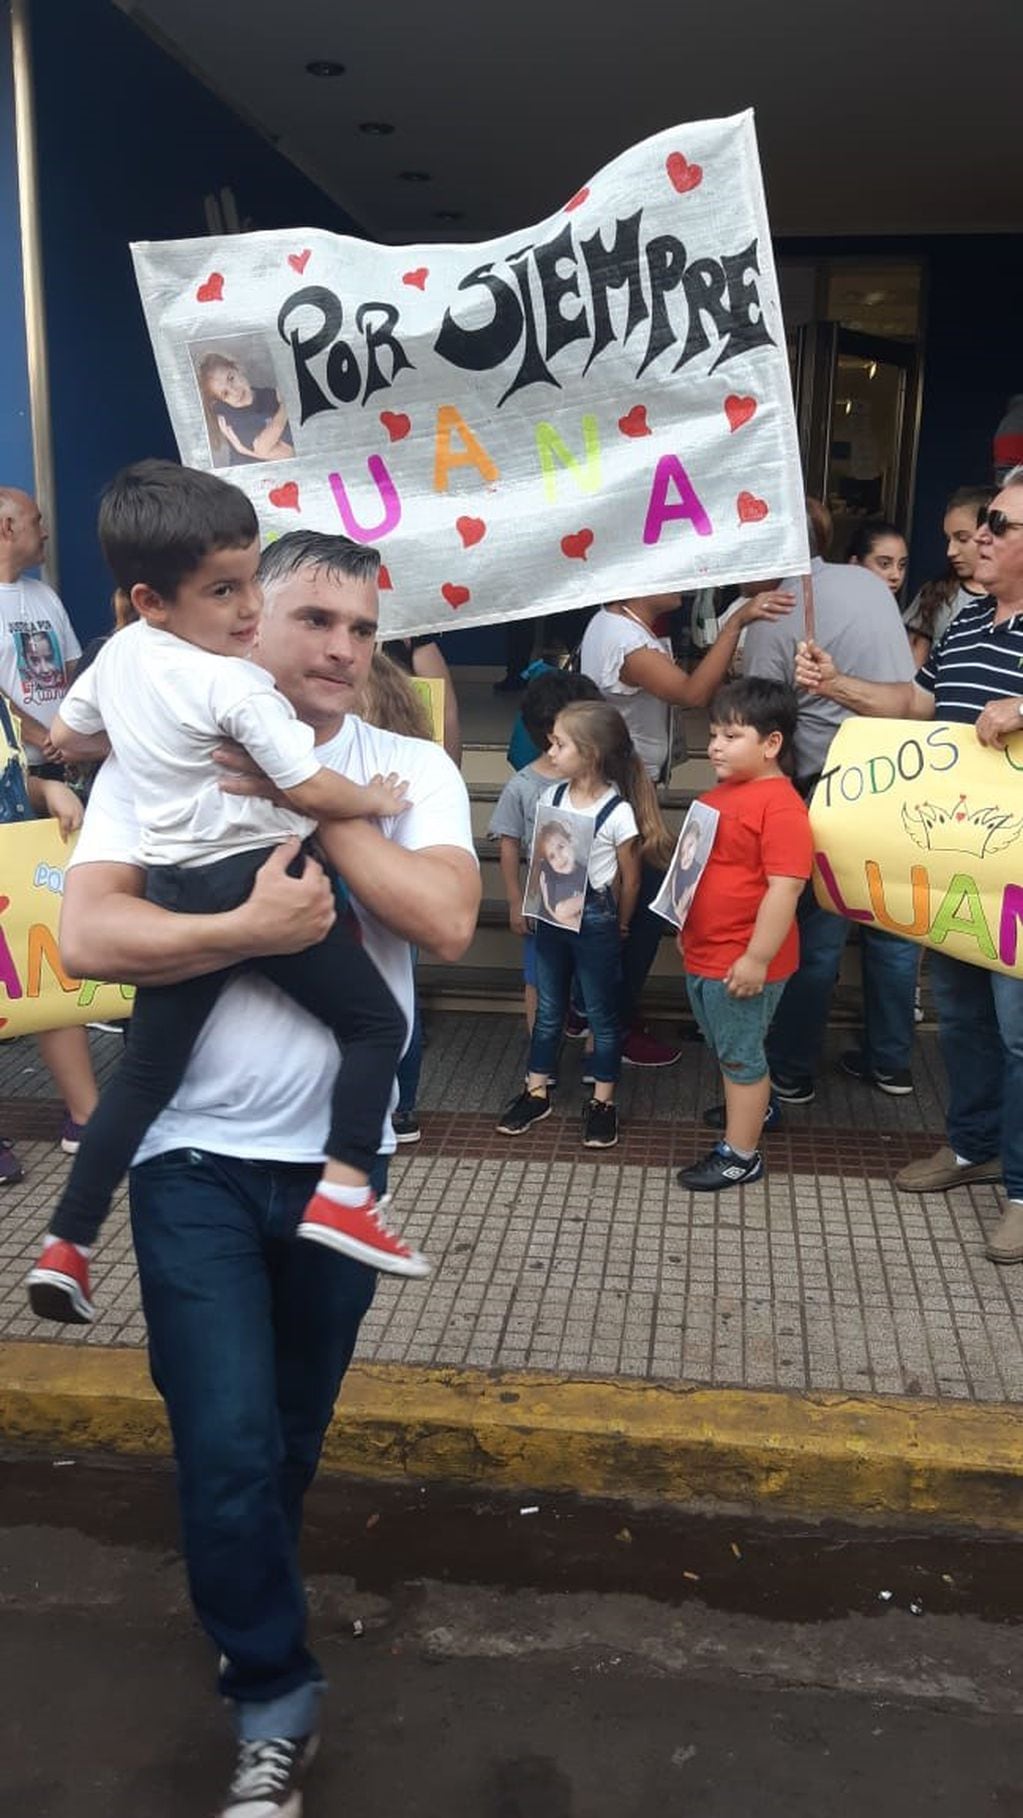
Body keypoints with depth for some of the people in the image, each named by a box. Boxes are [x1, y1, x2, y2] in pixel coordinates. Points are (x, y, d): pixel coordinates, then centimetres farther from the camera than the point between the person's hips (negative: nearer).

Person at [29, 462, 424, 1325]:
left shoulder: (118, 654, 8)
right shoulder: (238, 684, -16)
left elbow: (62, 735, 24)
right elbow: (309, 790, -17)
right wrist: (378, 798, 1)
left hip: (175, 886, 7)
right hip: (257, 877, -7)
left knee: (146, 1069, 15)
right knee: (377, 1023, 6)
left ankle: (67, 1246, 18)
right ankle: (342, 1195, -6)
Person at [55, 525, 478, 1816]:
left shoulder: (411, 770, 0)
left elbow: (445, 922, -17)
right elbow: (87, 937, -13)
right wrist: (252, 928, -22)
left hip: (340, 1157, 2)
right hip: (197, 1158, -2)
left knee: (291, 1435, 17)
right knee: (229, 1440, -6)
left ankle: (241, 1600, 47)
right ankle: (273, 1700, 18)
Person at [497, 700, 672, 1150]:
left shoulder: (618, 813, -18)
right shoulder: (549, 798, -2)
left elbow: (630, 880, -8)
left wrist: (617, 927, 2)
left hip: (595, 920, -5)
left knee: (601, 1013, 9)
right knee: (548, 1009, 16)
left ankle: (602, 1102, 21)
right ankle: (536, 1092, 29)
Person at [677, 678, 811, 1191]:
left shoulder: (780, 805, -22)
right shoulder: (720, 794, 8)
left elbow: (785, 887, -26)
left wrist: (757, 958, -25)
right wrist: (686, 925, 24)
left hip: (743, 962, -9)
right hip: (703, 954, 9)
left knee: (739, 1054, 4)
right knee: (724, 1048, 24)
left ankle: (740, 1156, 17)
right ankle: (752, 1106, 45)